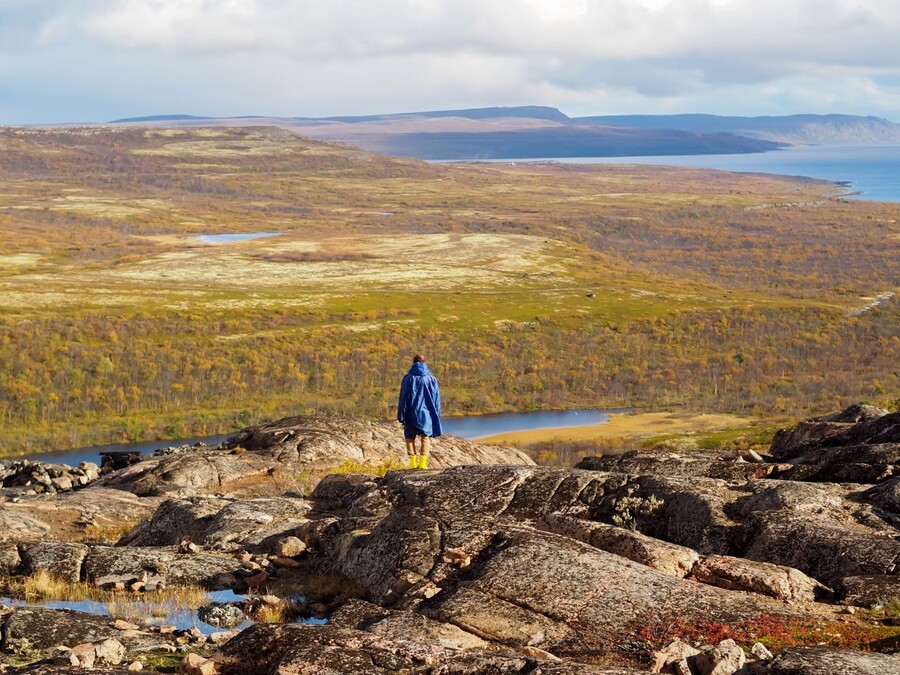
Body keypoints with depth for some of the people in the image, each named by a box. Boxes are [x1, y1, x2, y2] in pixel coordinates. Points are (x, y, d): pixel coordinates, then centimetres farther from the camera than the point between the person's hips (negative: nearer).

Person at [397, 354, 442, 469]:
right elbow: (436, 398, 4)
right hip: (426, 413, 1)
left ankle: (413, 462, -2)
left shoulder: (408, 378, -3)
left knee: (410, 437, 10)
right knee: (425, 438, 6)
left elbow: (403, 398, -3)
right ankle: (423, 463, -6)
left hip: (411, 414, -1)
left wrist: (401, 417, 0)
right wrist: (436, 415, 11)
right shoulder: (431, 378, 2)